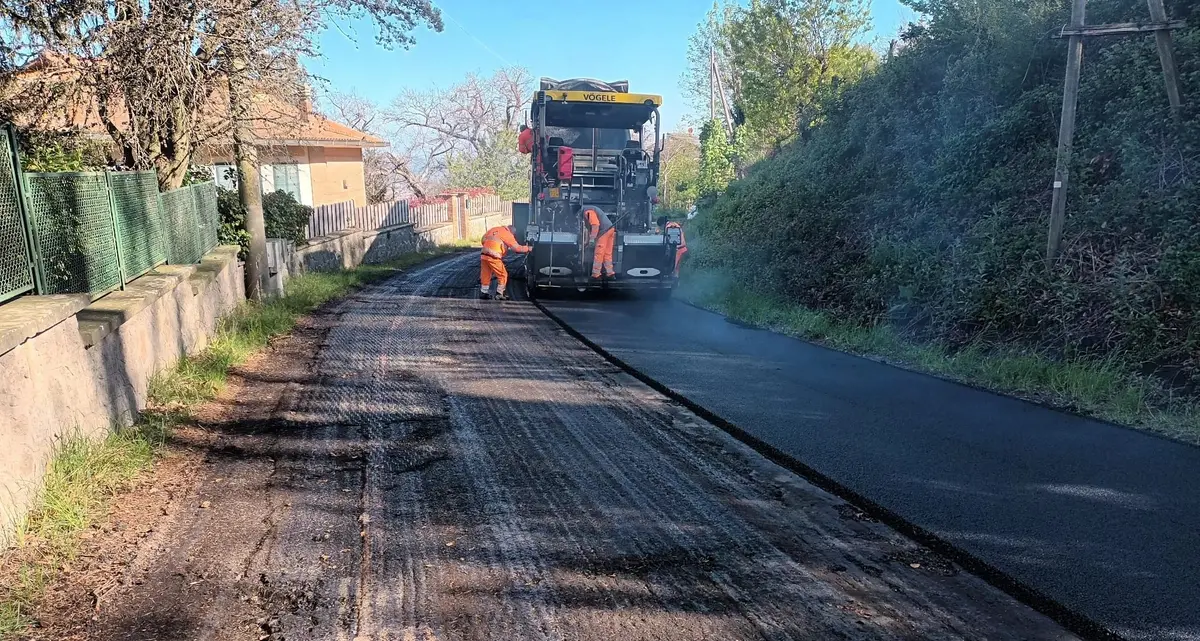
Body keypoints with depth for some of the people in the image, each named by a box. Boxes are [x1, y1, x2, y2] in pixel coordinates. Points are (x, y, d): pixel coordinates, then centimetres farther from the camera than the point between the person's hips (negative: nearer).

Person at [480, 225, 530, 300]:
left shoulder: (494, 229, 18)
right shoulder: (508, 235, -1)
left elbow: (483, 239, 21)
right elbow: (517, 248, -2)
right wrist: (527, 249, 10)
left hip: (483, 255, 7)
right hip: (493, 257, -7)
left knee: (485, 275, 18)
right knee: (503, 275, 6)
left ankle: (483, 293, 24)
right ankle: (499, 294, 8)